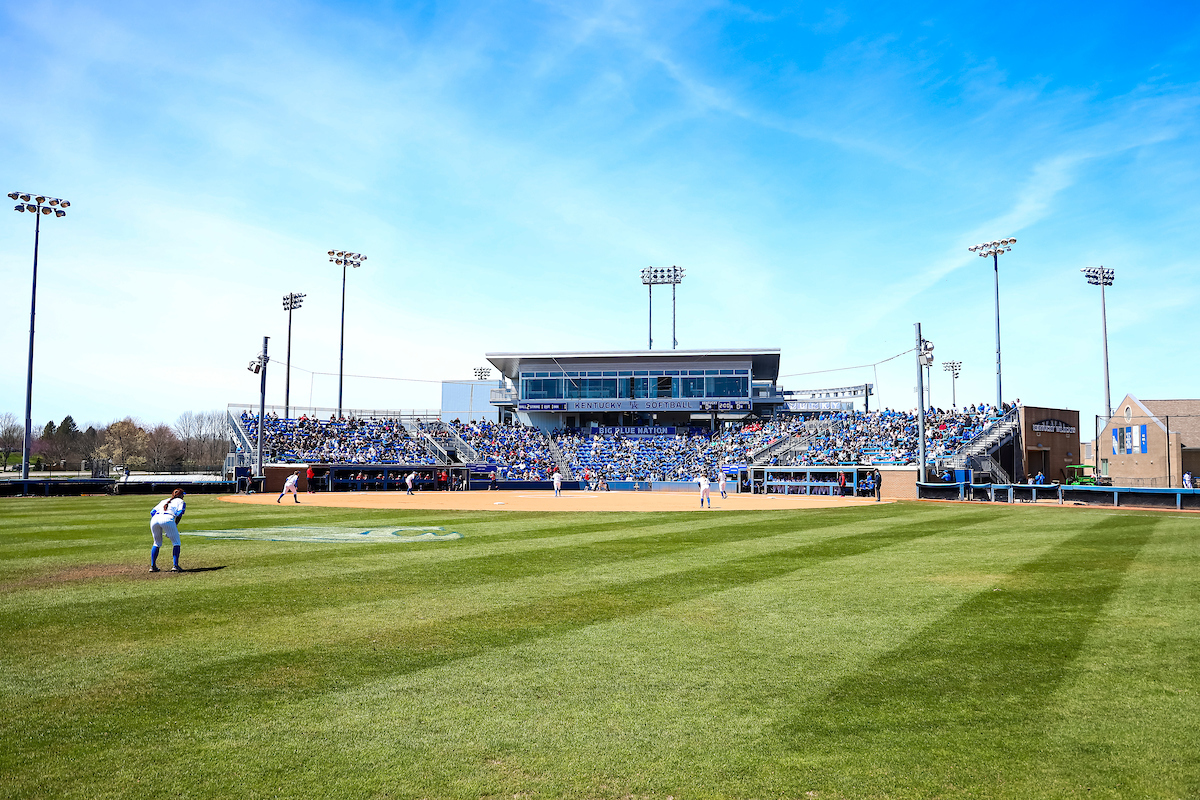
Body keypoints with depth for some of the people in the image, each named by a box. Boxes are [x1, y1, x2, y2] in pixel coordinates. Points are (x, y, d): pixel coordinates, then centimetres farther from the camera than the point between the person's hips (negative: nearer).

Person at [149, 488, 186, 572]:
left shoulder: (164, 501, 36)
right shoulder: (181, 502, 23)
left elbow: (152, 512, 25)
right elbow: (179, 513, 4)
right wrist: (175, 525, 8)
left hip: (154, 519, 5)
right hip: (167, 519, -5)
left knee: (157, 543, 24)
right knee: (176, 542, 9)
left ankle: (152, 566, 19)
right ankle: (175, 565, -1)